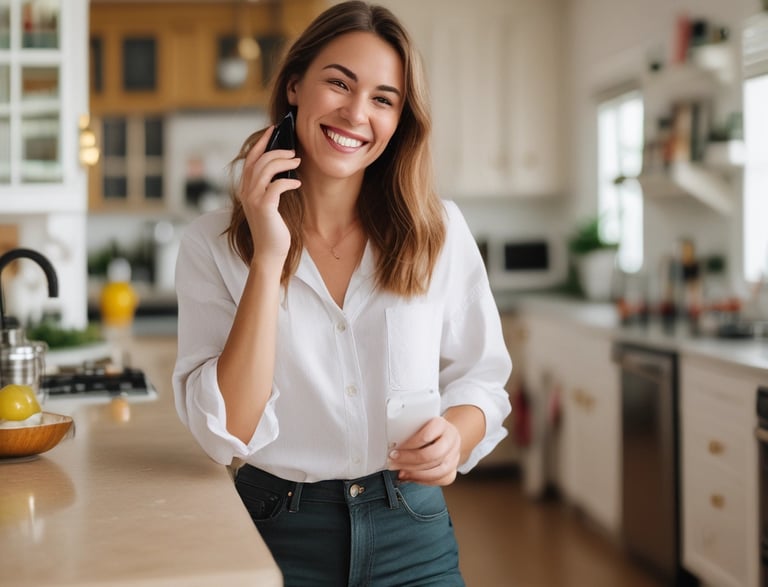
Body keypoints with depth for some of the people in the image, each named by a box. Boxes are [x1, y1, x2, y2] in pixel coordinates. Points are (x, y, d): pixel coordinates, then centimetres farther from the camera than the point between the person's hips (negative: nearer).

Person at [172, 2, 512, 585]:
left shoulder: (440, 230, -5)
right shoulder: (213, 243, -8)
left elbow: (481, 378, 3)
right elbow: (226, 433, -16)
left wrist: (455, 433, -19)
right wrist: (269, 257, -22)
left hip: (412, 535, 2)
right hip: (277, 536, -1)